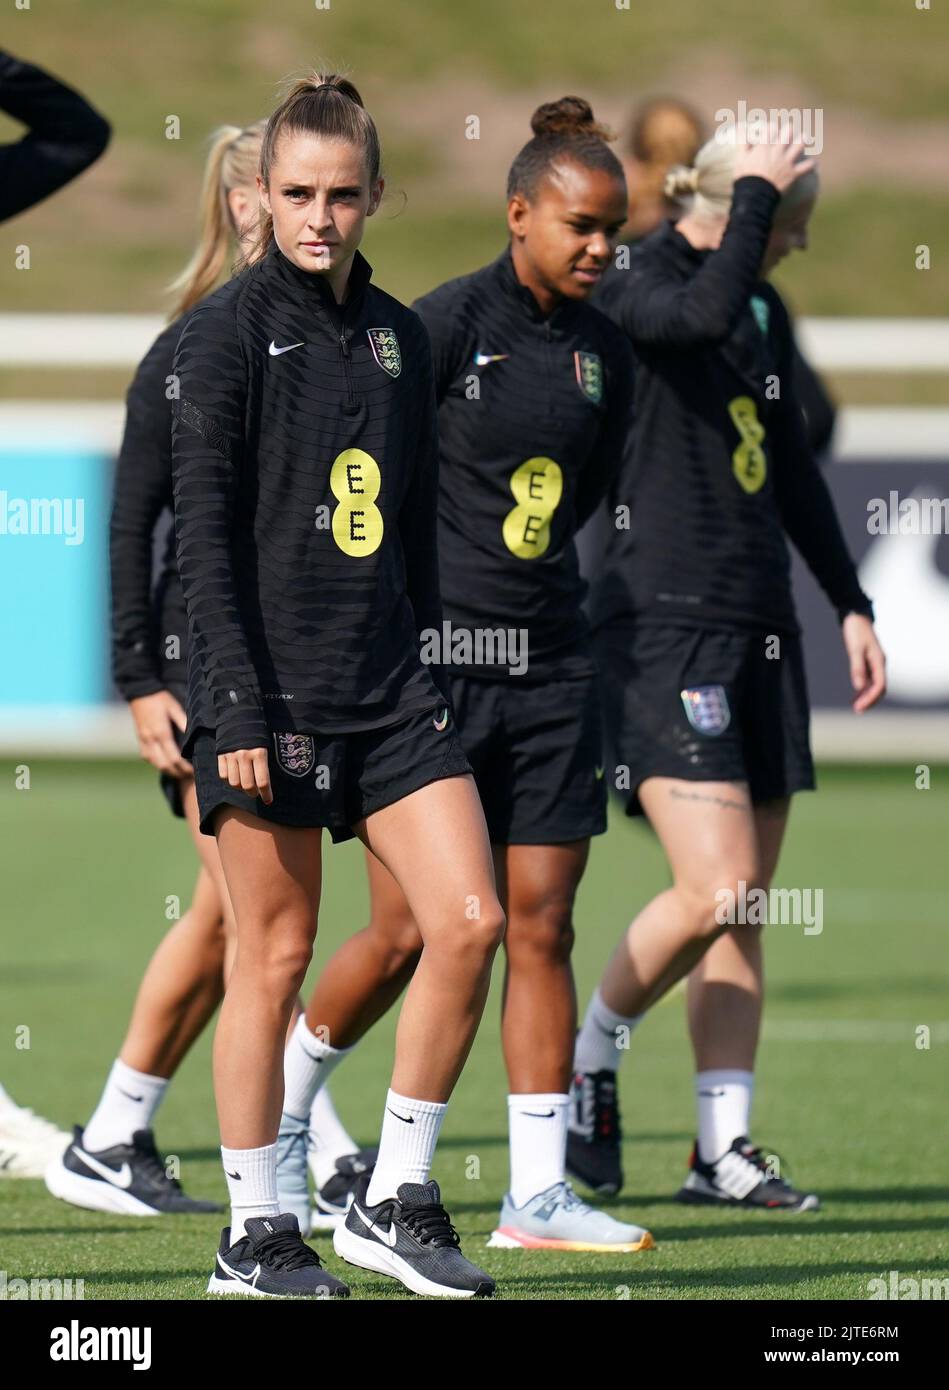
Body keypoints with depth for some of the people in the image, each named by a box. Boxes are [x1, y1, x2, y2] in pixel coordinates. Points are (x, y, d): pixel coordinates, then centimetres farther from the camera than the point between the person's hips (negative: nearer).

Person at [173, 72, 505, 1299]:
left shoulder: (397, 334, 12)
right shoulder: (230, 331, -6)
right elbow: (204, 531, -10)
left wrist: (420, 675, 16)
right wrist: (238, 708, -15)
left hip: (390, 691, 6)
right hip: (271, 690, -6)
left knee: (469, 922, -4)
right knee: (274, 958, 0)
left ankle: (393, 1199, 7)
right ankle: (254, 1236, 10)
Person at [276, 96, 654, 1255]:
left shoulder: (603, 354, 9)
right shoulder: (446, 324, -10)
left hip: (547, 668, 6)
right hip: (429, 665, -6)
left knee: (540, 926, 2)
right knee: (409, 932, -3)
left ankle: (538, 1194, 4)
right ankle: (280, 1109, 22)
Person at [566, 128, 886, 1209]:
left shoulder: (763, 309, 16)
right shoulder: (634, 287, -9)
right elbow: (703, 309, -34)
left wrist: (850, 605, 25)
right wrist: (755, 194, -20)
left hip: (758, 628, 8)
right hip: (662, 623, -8)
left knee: (745, 908, 5)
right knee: (716, 888, -16)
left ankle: (723, 1149, 7)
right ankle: (588, 1060, 6)